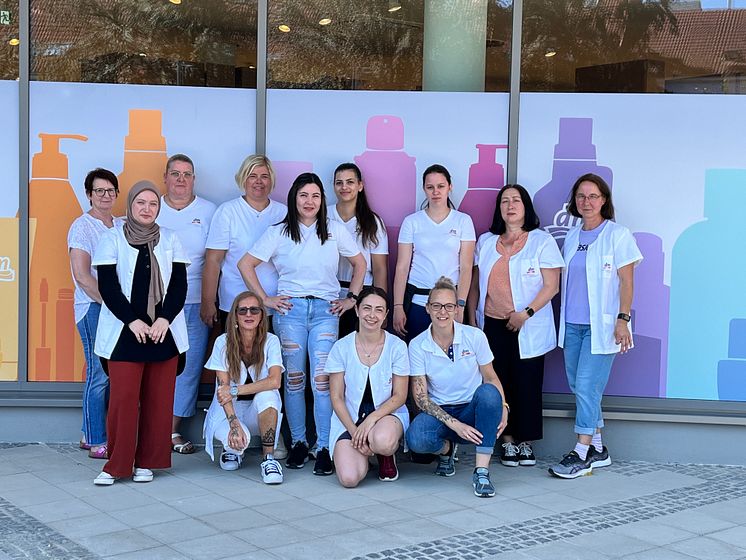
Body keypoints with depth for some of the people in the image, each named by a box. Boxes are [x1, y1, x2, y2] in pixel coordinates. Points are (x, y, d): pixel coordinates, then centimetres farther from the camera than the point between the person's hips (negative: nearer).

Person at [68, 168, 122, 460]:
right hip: (93, 307, -6)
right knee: (99, 373, -5)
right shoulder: (82, 226, -5)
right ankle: (97, 443, 2)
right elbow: (82, 276, -12)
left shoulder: (122, 226, 13)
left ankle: (90, 435, 20)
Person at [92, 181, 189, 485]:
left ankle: (146, 463, 12)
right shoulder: (113, 238, 4)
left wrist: (164, 319, -10)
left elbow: (179, 285, 5)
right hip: (124, 331, -2)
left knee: (158, 399, 2)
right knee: (123, 398, -7)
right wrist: (132, 321, -13)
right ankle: (116, 465, 3)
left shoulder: (170, 239, 11)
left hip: (164, 331, 2)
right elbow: (108, 286, -3)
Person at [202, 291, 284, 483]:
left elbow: (274, 381, -23)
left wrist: (235, 391, -28)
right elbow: (223, 388, -16)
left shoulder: (271, 341, -8)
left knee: (267, 395, -34)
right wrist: (234, 423, -30)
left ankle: (269, 458, -25)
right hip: (229, 410, 0)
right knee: (238, 438, -32)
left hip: (260, 411, 0)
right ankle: (233, 448, 8)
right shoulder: (223, 342, -9)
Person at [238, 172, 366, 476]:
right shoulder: (278, 233, 4)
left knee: (322, 379, -8)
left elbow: (359, 263, 17)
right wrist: (265, 299, 1)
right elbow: (246, 264, 6)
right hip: (290, 309, 0)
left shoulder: (335, 231, 7)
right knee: (294, 378, 4)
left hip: (325, 310, 0)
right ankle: (298, 443, 15)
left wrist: (351, 297, 9)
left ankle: (324, 448, -3)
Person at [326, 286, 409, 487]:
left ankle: (387, 456, 1)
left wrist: (371, 419, -19)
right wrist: (354, 431, -15)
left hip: (387, 414, -1)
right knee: (349, 478, -23)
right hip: (349, 418, 1)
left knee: (383, 441, -39)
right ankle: (362, 452, 14)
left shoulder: (397, 346, -5)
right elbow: (336, 397, -1)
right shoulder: (342, 347, -4)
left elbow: (399, 396, -3)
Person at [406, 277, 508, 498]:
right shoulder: (417, 345, -7)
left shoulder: (475, 336, -6)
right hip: (439, 413, 0)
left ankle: (482, 471, -30)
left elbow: (491, 378, 1)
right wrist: (454, 424, -21)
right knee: (415, 438, -34)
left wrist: (502, 407, -20)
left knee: (488, 392, -34)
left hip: (473, 410, 0)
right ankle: (446, 449, 6)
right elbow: (420, 397, -8)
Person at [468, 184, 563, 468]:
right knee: (499, 383, 2)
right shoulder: (486, 242, 12)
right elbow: (475, 284, 15)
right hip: (493, 325, 3)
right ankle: (508, 441, 12)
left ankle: (526, 442, 11)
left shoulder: (542, 241, 0)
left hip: (528, 328, -3)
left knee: (527, 384, -1)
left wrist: (526, 313, -14)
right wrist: (472, 318, 8)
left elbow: (551, 286, -5)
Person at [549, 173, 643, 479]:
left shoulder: (617, 235, -4)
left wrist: (623, 319, -14)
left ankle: (581, 453, -3)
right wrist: (562, 317, 15)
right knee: (578, 386, 9)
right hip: (572, 324, 7)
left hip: (601, 325, -6)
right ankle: (597, 450, 20)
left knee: (587, 386, -10)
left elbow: (626, 281, -7)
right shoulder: (572, 236, 13)